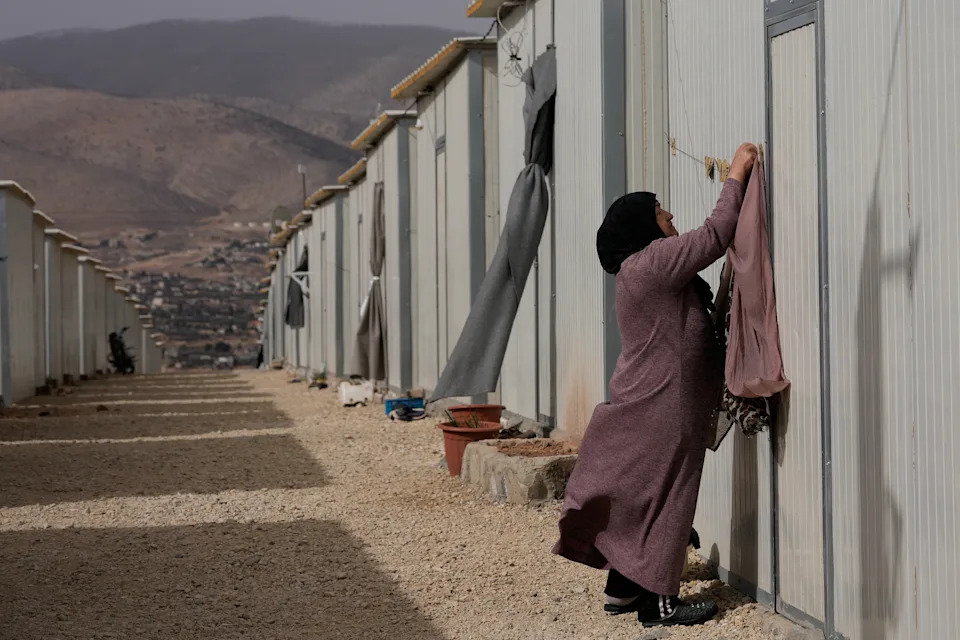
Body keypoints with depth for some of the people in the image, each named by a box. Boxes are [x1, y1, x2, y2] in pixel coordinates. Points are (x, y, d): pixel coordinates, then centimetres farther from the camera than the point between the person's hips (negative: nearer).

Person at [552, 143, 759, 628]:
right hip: (661, 407, -11)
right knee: (660, 498, -5)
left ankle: (623, 590, 22)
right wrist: (735, 179, -10)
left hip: (648, 404, 11)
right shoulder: (650, 262, -15)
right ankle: (655, 603, 1)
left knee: (639, 498, 14)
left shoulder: (645, 269, 18)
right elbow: (713, 238, -17)